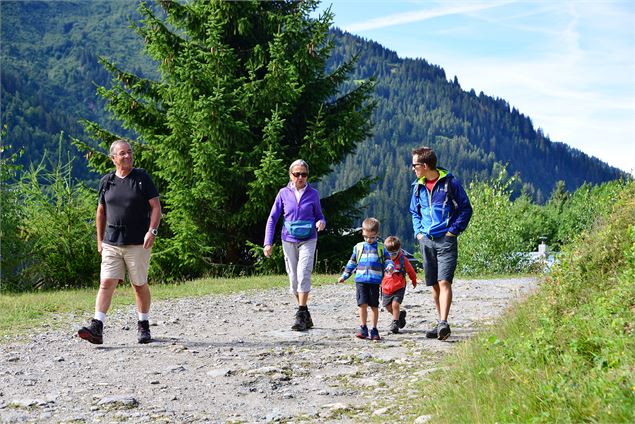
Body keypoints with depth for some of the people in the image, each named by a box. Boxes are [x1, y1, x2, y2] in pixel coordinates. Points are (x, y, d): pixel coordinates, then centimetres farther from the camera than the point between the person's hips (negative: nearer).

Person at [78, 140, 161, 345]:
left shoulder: (142, 178, 0)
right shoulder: (106, 181, 9)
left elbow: (156, 206, -2)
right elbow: (101, 212, 18)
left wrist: (152, 231, -16)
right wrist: (100, 240, 16)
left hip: (138, 243, -2)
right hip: (111, 243, 2)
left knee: (140, 285, 6)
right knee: (106, 283, -8)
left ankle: (143, 327, 21)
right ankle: (96, 329, -14)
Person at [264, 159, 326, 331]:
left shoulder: (313, 194, 0)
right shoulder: (284, 193, 1)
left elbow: (319, 215, 11)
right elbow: (272, 218, 4)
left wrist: (321, 223, -14)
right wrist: (268, 243, -2)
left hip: (308, 241, -2)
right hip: (289, 241, 2)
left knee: (303, 274, -18)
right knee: (294, 278, 5)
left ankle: (301, 315, -15)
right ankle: (306, 317, 18)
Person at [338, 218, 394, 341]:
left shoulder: (381, 248, 9)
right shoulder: (358, 247, 13)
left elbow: (388, 260, 5)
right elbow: (352, 263, 19)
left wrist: (390, 267, -18)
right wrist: (344, 276, 18)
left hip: (375, 281, -1)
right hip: (360, 280, 1)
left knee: (374, 306, 1)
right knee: (363, 304, -7)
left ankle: (374, 330, 10)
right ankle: (363, 328, 3)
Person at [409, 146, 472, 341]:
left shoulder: (450, 183, -5)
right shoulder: (418, 186, 11)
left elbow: (466, 208, -1)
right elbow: (414, 212, 24)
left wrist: (453, 230, -9)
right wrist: (418, 231, 9)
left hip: (446, 239, -6)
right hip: (426, 240, 6)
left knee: (444, 282, -15)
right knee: (434, 285, 9)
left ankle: (443, 323, -21)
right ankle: (440, 324, 17)